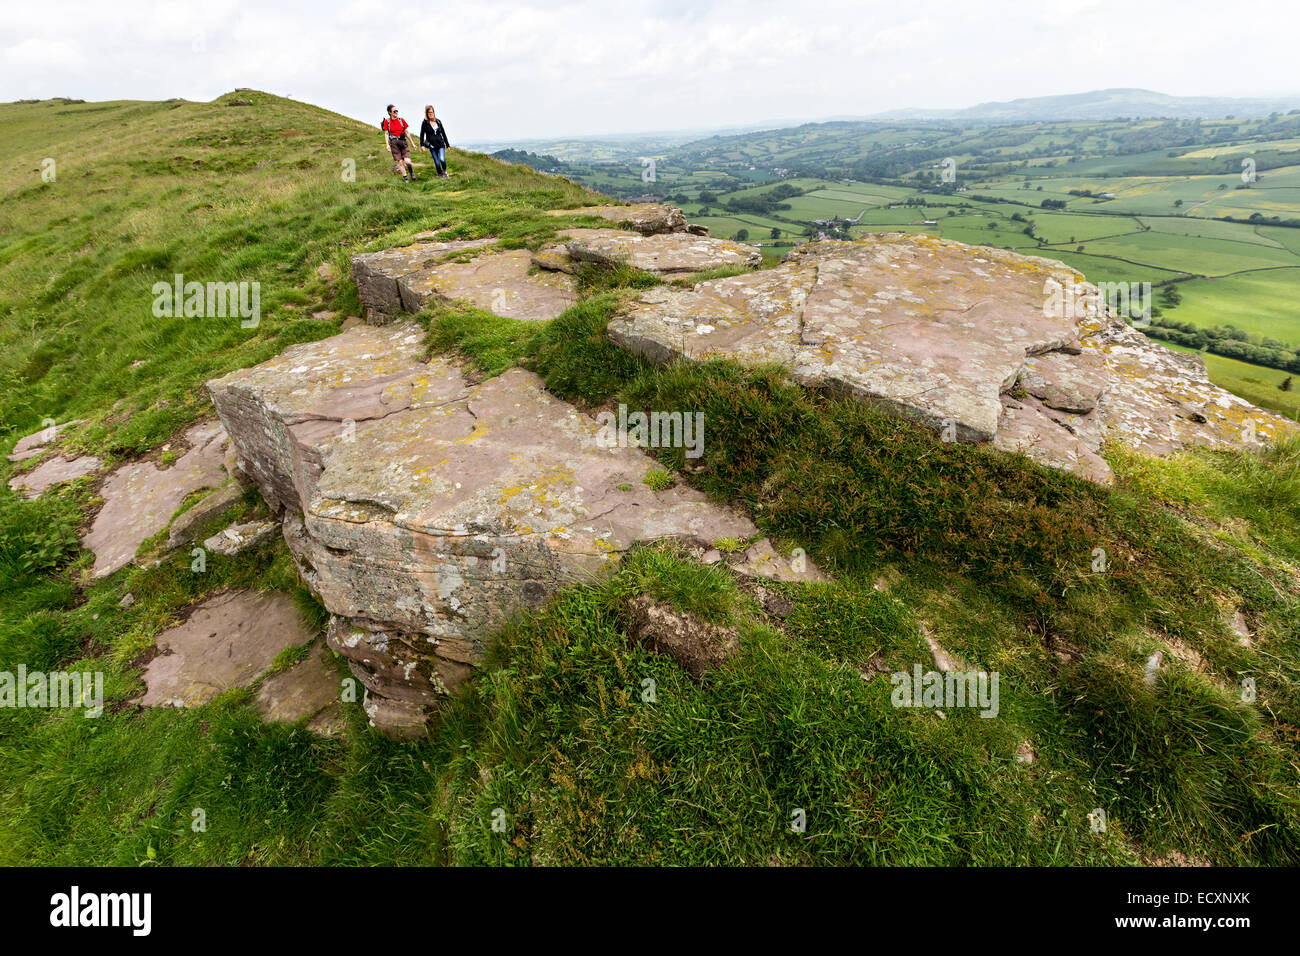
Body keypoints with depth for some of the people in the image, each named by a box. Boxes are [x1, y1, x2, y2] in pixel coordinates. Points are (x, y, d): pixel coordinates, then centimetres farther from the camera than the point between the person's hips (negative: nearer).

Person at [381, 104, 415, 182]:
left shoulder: (401, 120, 7)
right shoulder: (387, 121, 3)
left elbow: (406, 132, 13)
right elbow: (386, 134, 5)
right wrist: (387, 145, -6)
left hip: (403, 141, 1)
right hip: (394, 142, -1)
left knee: (407, 161, -13)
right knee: (400, 162, -3)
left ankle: (411, 171, 19)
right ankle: (405, 177, 10)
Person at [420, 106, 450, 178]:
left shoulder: (438, 121, 8)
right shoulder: (425, 123, 0)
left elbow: (443, 133, 14)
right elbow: (422, 134, 0)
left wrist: (447, 145, 14)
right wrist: (422, 145, -12)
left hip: (441, 145, 1)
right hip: (432, 146, -1)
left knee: (442, 159, -20)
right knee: (437, 163, -3)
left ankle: (445, 172, 9)